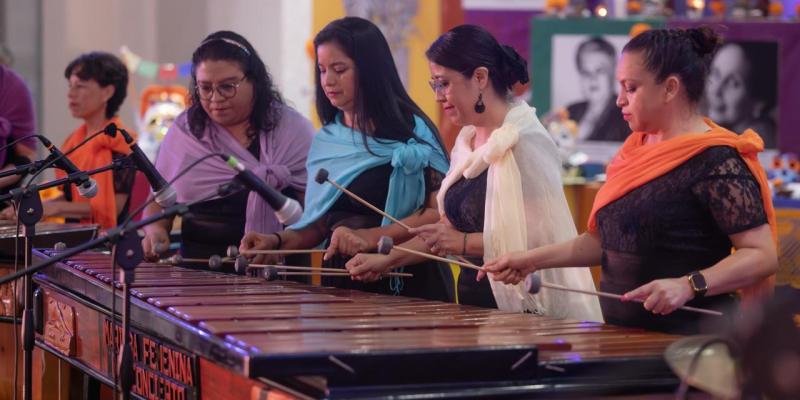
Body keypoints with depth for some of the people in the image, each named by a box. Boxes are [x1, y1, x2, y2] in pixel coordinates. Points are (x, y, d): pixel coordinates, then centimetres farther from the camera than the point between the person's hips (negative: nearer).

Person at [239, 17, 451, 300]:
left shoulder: (410, 131, -7)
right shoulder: (325, 141, 11)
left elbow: (437, 213, -14)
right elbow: (319, 223, 15)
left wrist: (370, 237, -22)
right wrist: (278, 241, -3)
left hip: (401, 284, -5)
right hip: (340, 282, 5)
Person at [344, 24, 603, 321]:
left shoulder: (526, 140, -14)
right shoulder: (467, 140, 9)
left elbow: (542, 236, -20)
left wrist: (464, 243, -22)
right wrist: (388, 260, 10)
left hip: (520, 308, -7)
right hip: (474, 300, 7)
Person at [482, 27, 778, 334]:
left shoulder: (715, 161, -16)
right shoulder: (640, 148, 9)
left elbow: (763, 255, -19)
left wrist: (690, 286, -31)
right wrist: (534, 259, 7)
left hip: (688, 340, -8)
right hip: (623, 332, 8)